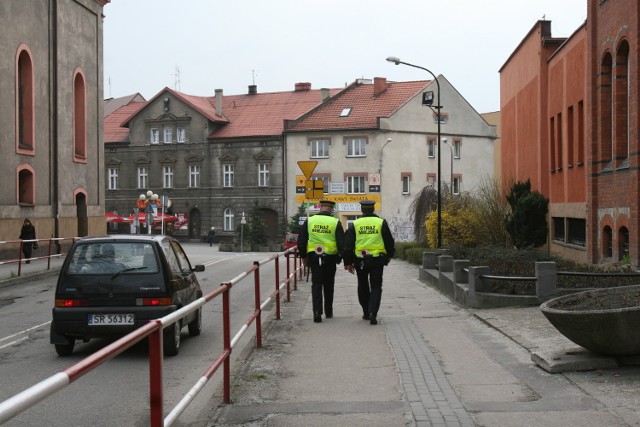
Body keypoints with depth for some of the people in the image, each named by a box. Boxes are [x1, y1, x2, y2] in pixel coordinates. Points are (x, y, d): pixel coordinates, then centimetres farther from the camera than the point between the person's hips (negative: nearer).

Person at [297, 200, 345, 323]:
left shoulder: (309, 221, 2)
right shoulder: (335, 222, -4)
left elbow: (301, 241, 4)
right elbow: (341, 242, -6)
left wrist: (303, 257, 13)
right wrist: (340, 257, 6)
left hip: (314, 256, 0)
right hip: (330, 257, 0)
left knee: (316, 284, 2)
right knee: (328, 285, 13)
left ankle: (317, 312, -11)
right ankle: (328, 312, 22)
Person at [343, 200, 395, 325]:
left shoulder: (355, 224, 2)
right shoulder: (381, 222, 0)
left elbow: (348, 245, -1)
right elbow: (389, 242, 5)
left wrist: (348, 262, 3)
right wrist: (389, 255, 20)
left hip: (360, 261, 1)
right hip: (377, 260, -1)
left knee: (363, 287, 16)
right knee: (376, 287, 3)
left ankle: (366, 312, 23)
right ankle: (372, 313, -14)